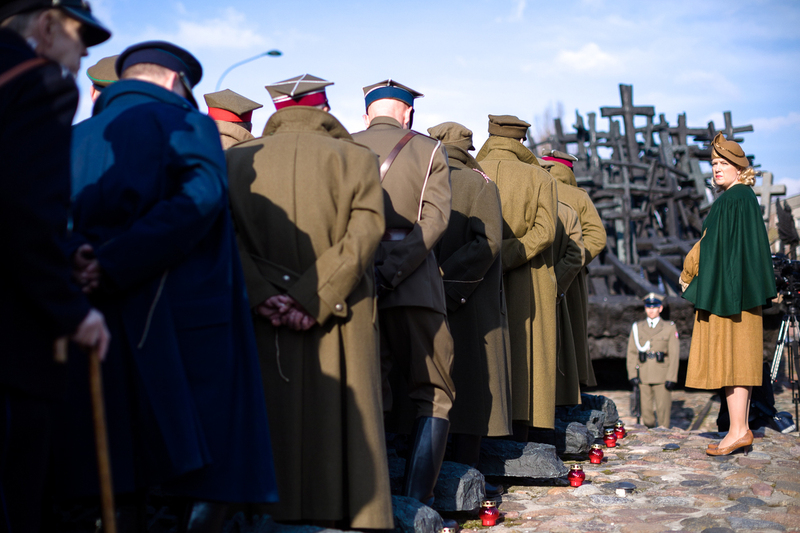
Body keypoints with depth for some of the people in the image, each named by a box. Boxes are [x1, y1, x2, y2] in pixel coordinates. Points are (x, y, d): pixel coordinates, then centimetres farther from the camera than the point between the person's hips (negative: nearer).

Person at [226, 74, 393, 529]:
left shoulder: (235, 161, 7)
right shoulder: (356, 159, 1)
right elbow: (364, 235, -11)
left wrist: (265, 298, -10)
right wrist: (312, 300, -14)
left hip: (263, 324, 2)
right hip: (342, 322, -2)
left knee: (271, 425, 8)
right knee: (341, 422, 5)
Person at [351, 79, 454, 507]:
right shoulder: (429, 150, 6)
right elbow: (434, 219, -8)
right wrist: (392, 271, -13)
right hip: (414, 285, -2)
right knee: (433, 393, 7)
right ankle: (417, 501, -3)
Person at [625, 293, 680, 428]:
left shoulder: (670, 328, 6)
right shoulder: (637, 328, 12)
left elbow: (674, 355, 2)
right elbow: (631, 352, 9)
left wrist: (671, 378, -6)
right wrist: (632, 375, -2)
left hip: (662, 377, -2)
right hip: (643, 377, 2)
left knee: (663, 409, -3)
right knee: (646, 409, 2)